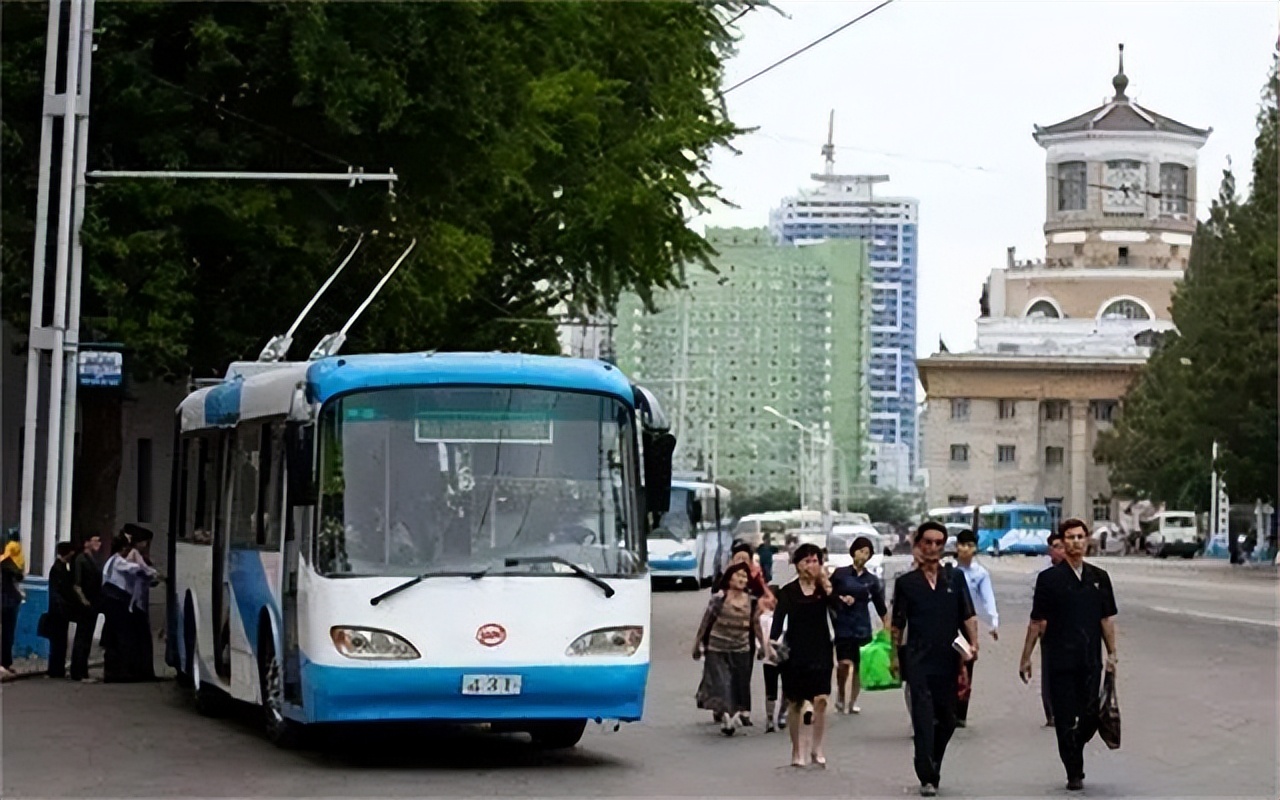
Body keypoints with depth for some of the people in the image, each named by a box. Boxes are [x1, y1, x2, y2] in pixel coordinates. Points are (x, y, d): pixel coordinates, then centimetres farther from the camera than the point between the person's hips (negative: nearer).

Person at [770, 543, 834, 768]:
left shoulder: (824, 588, 4)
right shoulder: (788, 592, 1)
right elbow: (779, 619, -6)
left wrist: (827, 587, -19)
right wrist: (772, 641, -23)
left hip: (820, 650, 0)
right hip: (795, 652, 0)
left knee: (821, 699, -10)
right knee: (795, 702, 5)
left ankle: (816, 748, 1)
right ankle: (797, 751, 17)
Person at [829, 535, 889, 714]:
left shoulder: (871, 580, 6)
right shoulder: (840, 574, 1)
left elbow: (880, 606, 9)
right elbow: (828, 595, 7)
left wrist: (888, 627, 5)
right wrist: (840, 599, -10)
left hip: (862, 627, 2)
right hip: (843, 625, -2)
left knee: (859, 665, 4)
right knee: (845, 663, -15)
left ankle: (852, 702, 18)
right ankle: (840, 697, 4)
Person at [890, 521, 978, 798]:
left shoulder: (955, 578, 9)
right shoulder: (906, 582, 6)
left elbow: (968, 615, 6)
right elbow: (897, 624, 10)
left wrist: (973, 643, -9)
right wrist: (894, 657, 5)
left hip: (948, 660, 3)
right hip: (919, 661, -3)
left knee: (947, 720, 10)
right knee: (923, 719, -12)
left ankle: (932, 770, 27)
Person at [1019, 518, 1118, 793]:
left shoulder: (1099, 578, 10)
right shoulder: (1049, 578, -1)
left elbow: (1107, 618, 13)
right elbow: (1037, 622, 0)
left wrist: (1111, 653, 7)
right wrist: (1026, 657, -1)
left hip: (1090, 660, 3)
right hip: (1060, 660, -3)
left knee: (1091, 716, -1)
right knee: (1065, 719, -1)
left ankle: (1074, 748, 27)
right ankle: (1074, 773, 9)